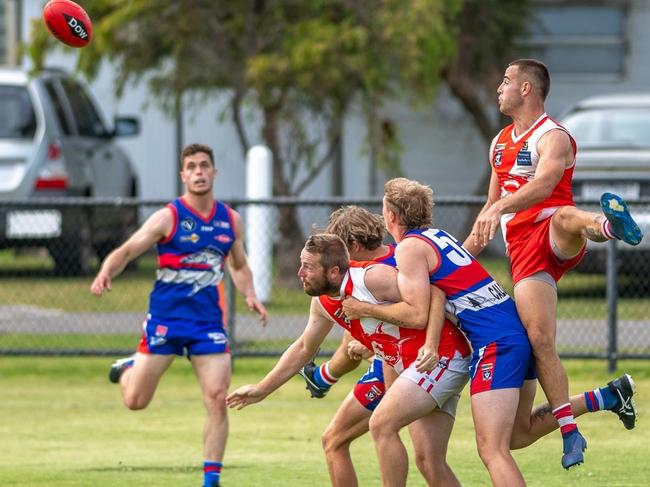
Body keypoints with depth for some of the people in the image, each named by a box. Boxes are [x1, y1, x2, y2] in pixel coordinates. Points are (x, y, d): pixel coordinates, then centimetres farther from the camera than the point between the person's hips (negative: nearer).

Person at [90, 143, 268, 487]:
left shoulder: (230, 220, 6)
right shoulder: (168, 217, -8)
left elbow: (239, 267, 21)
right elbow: (126, 251, -13)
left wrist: (250, 295, 1)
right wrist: (105, 274, -33)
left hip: (208, 321, 3)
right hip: (165, 317, -3)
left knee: (218, 400, -9)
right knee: (136, 401, 0)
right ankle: (128, 368, 35)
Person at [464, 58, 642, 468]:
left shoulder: (553, 137, -4)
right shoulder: (501, 143, 22)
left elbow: (544, 184, -25)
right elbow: (493, 204, 33)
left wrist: (501, 209, -40)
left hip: (555, 240, -6)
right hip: (522, 249, 6)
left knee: (564, 217, -42)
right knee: (539, 337, -9)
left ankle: (611, 225, -78)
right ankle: (570, 432, -8)